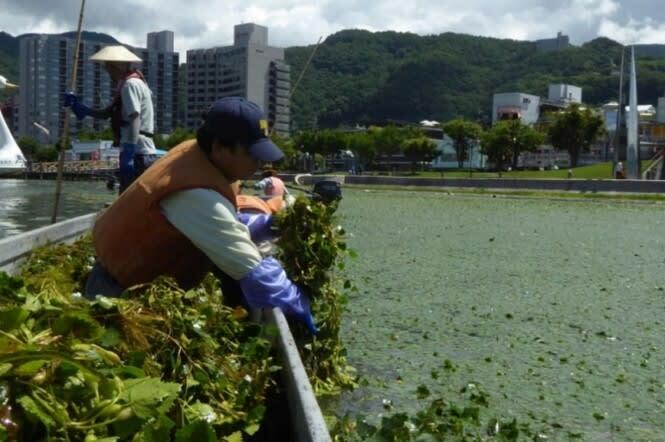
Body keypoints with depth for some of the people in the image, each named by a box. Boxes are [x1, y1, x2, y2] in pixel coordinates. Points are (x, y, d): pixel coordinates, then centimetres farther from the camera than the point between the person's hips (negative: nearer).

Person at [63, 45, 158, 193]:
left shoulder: (130, 84, -9)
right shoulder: (135, 83, 22)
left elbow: (134, 121, -20)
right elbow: (107, 113, 24)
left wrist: (128, 154, -26)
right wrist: (78, 106, 18)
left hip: (137, 154, -10)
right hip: (144, 154, 10)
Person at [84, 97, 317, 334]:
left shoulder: (196, 153, -9)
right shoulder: (197, 197, -37)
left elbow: (227, 226, 4)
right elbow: (252, 271, -36)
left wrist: (269, 224, -8)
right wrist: (297, 304, -26)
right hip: (123, 287, -9)